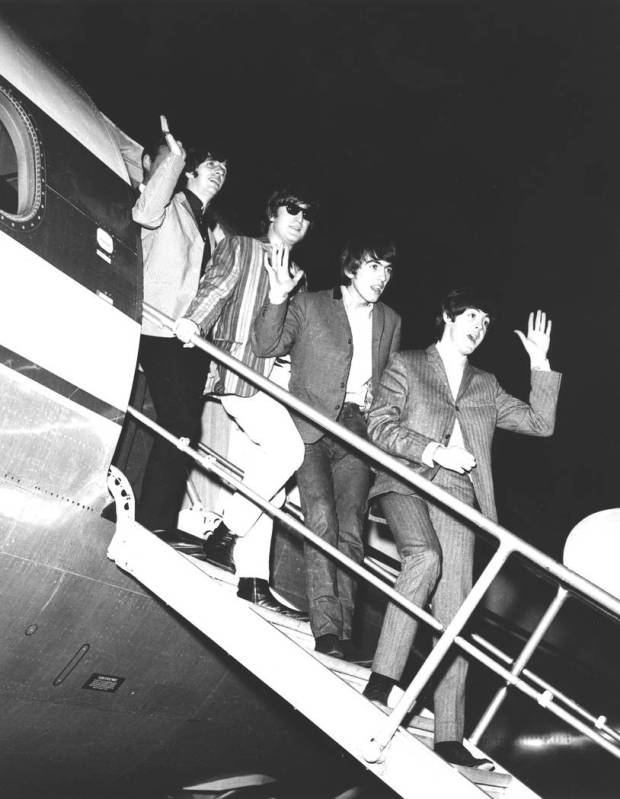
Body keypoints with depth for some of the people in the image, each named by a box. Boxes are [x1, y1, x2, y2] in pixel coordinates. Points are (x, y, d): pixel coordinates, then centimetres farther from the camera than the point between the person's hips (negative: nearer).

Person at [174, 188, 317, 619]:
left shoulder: (298, 276, 26)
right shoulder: (240, 248, 10)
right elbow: (215, 288, -8)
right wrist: (194, 321, -26)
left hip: (277, 378, 6)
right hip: (240, 369, -6)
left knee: (263, 474, 1)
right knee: (288, 449, -22)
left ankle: (253, 579, 5)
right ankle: (225, 535, -8)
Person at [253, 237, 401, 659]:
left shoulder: (391, 322, 19)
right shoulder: (309, 306, 8)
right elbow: (268, 347, 0)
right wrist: (277, 300, -14)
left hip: (358, 433, 3)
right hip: (311, 426, -3)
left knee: (350, 530, -6)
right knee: (322, 518, -18)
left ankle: (343, 631, -3)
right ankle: (326, 628, -17)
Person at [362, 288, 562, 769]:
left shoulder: (486, 386, 24)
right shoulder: (406, 366, 12)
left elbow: (540, 424, 17)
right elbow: (380, 426, 1)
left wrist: (540, 363, 11)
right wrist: (433, 451, -11)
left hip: (457, 495, 4)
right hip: (407, 483, -3)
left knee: (454, 609, -7)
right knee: (426, 556, -34)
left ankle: (450, 734, -6)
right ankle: (382, 679, -26)